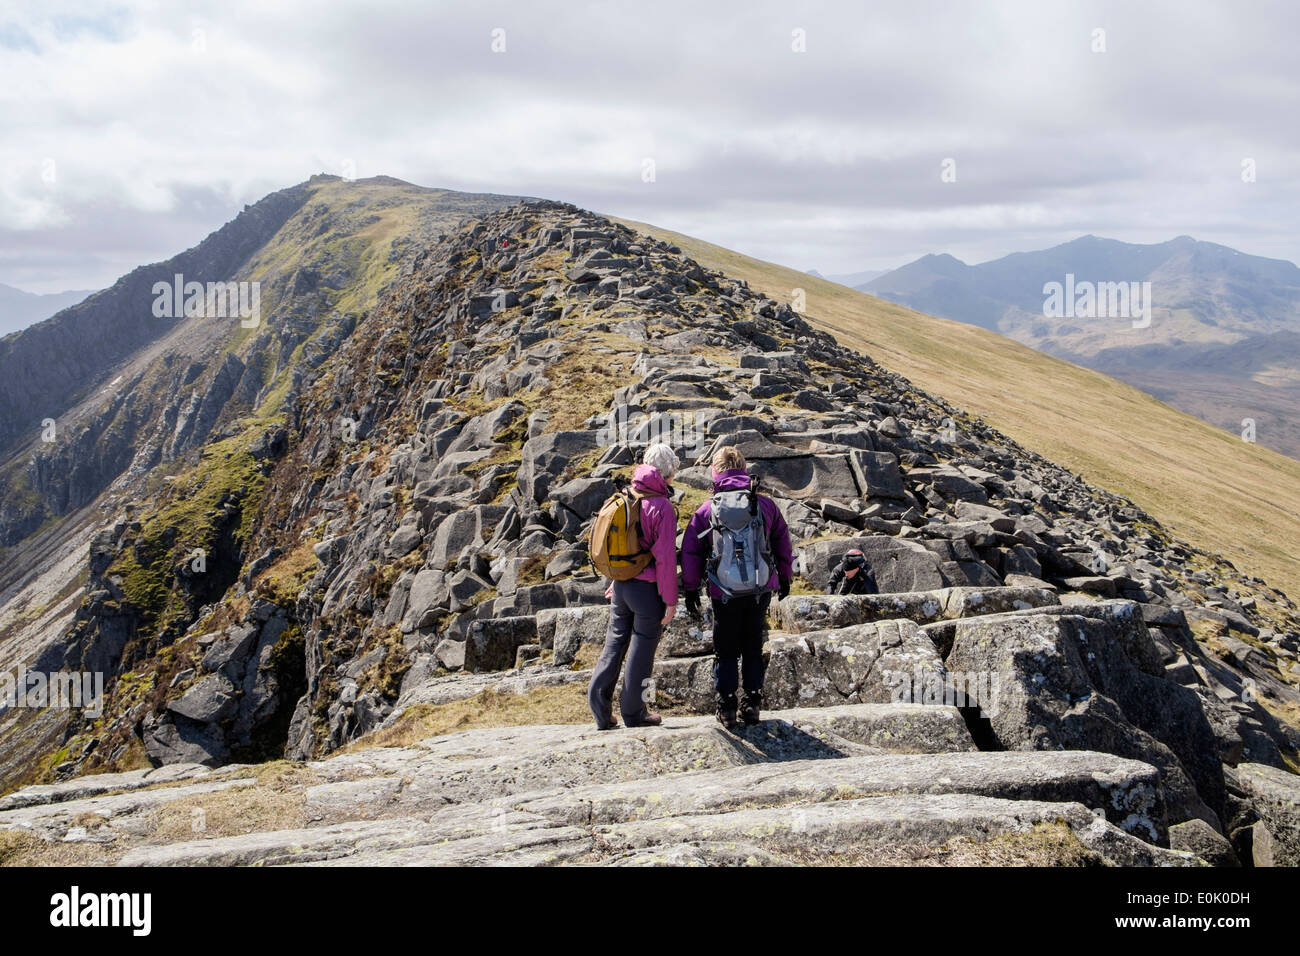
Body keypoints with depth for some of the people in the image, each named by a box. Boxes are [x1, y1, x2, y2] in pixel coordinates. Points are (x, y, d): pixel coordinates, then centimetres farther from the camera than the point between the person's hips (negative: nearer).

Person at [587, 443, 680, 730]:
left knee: (615, 643, 14)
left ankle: (600, 705, 10)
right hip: (647, 588, -6)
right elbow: (665, 556, -17)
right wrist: (670, 600, -11)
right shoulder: (661, 506, -16)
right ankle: (633, 712, 15)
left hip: (621, 585, 6)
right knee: (642, 650, 6)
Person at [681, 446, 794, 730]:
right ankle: (753, 703, 16)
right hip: (761, 589, 2)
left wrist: (690, 590, 10)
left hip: (725, 592, -2)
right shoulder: (765, 504, 1)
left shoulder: (706, 510, -4)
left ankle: (726, 708, 9)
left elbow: (690, 553, 0)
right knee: (753, 648, 15)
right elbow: (783, 544, 12)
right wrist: (785, 578, 25)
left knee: (725, 651, 11)